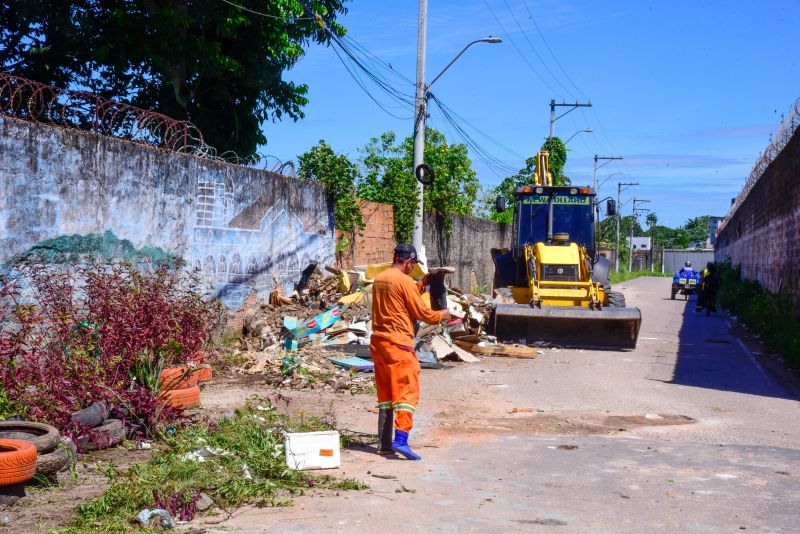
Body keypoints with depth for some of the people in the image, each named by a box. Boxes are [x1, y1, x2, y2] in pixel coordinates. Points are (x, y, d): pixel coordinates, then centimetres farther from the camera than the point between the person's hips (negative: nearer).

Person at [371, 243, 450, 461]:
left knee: (385, 394, 13)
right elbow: (421, 312, -9)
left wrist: (422, 283, 23)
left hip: (378, 342, 9)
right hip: (398, 344, -8)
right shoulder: (404, 281, -12)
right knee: (407, 391, -6)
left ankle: (385, 443, 15)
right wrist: (441, 315, 7)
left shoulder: (379, 279, 13)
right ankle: (400, 440, -16)